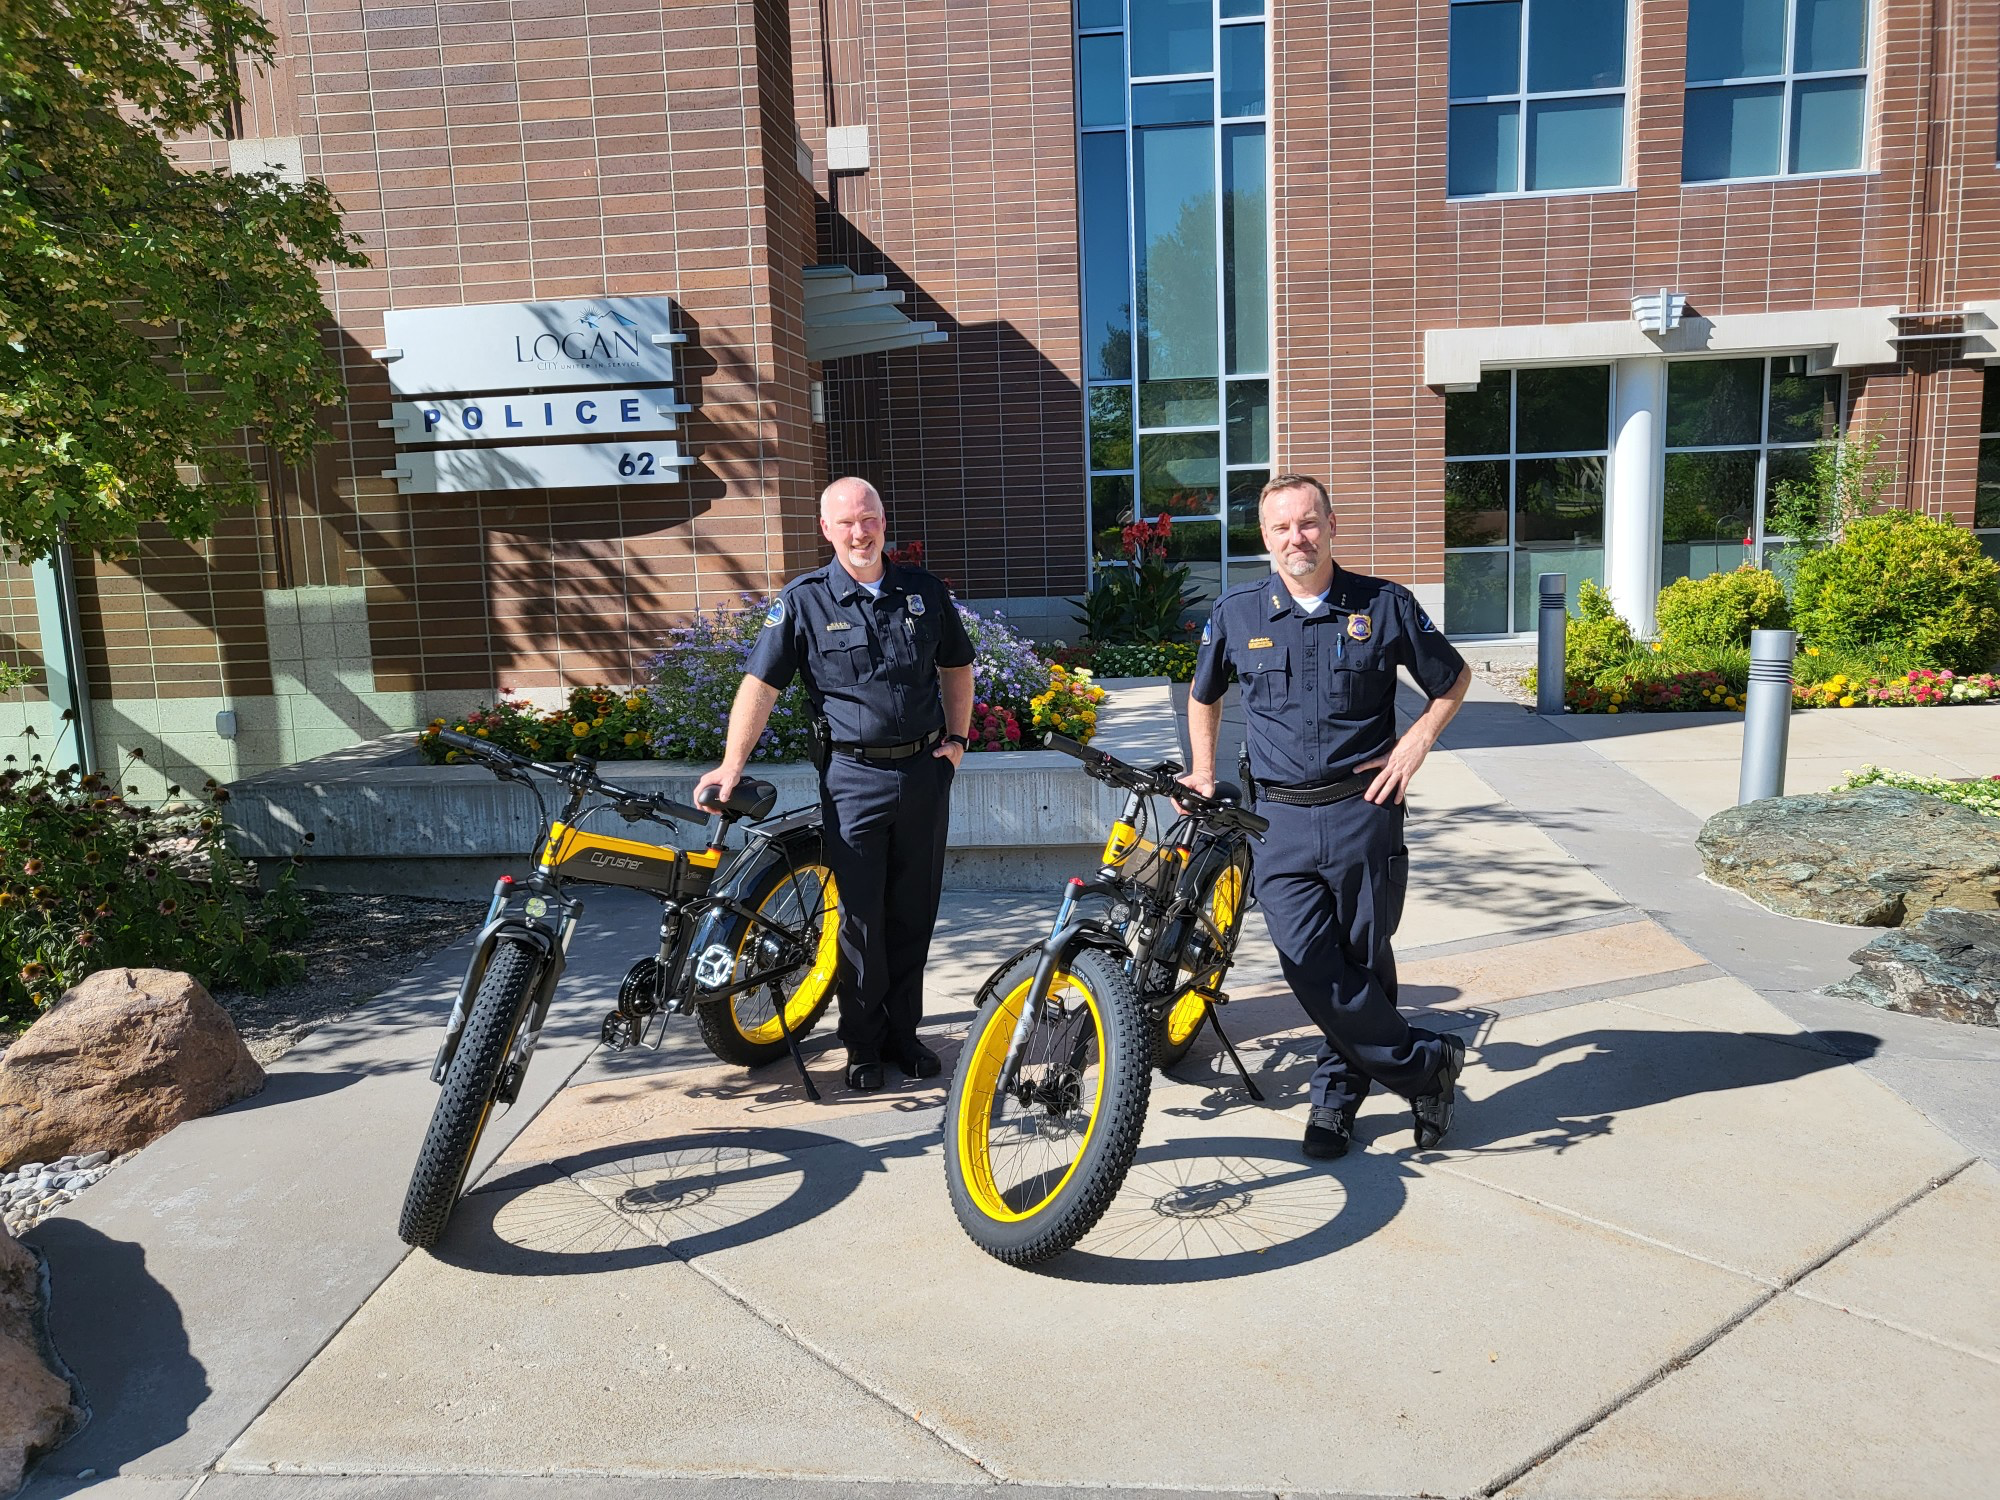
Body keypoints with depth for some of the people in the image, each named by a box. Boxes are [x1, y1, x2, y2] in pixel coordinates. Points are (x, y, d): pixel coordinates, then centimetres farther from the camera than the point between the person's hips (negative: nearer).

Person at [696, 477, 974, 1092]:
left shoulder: (924, 591, 6)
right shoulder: (804, 600, -3)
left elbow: (956, 666, 18)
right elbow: (761, 684, -6)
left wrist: (956, 738, 8)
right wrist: (731, 765, -15)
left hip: (924, 770, 3)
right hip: (853, 776, -3)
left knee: (914, 912, 10)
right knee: (860, 915, 2)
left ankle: (904, 1033, 25)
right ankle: (864, 1043, 18)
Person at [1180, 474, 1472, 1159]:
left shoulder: (1384, 605, 1)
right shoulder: (1235, 613, 4)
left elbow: (1454, 677, 14)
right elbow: (1203, 695, 21)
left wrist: (1416, 742, 0)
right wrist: (1202, 774, 15)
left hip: (1364, 811, -1)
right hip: (1279, 821, 1)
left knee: (1362, 962, 6)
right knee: (1310, 966, -6)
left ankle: (1339, 1089, 28)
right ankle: (1427, 1064, 13)